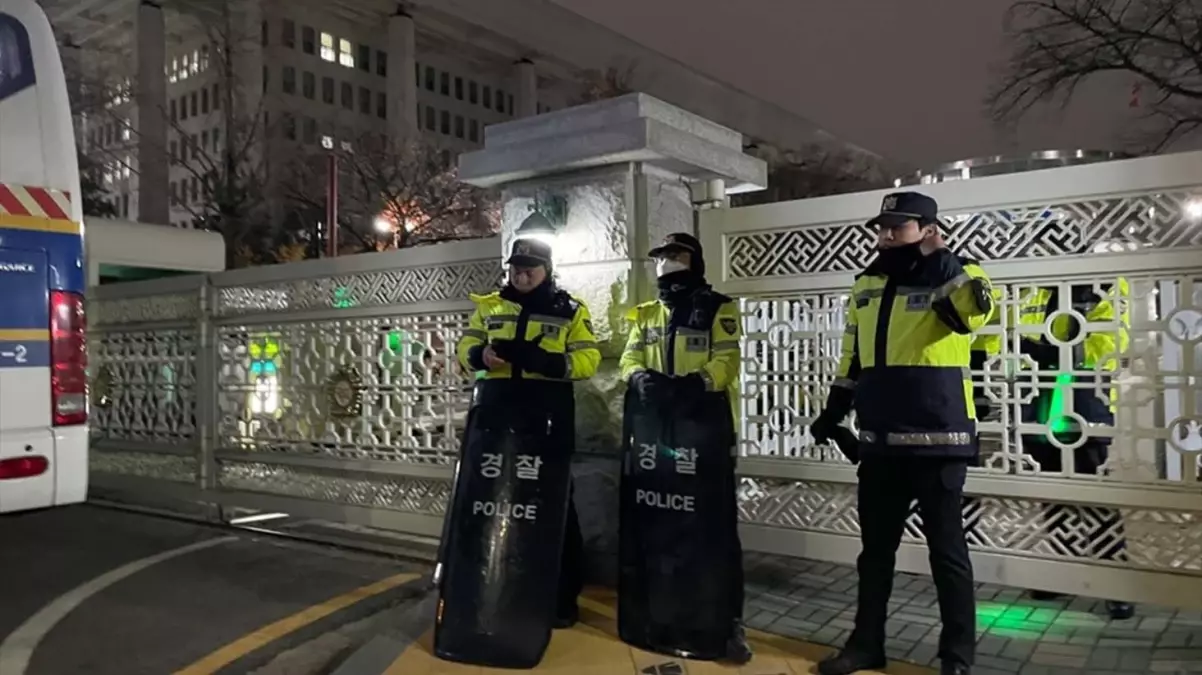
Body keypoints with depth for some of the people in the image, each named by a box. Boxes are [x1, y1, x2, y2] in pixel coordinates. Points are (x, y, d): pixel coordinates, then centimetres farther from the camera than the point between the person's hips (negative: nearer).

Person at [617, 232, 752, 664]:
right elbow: (629, 359, 8)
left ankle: (728, 623, 5)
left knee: (711, 523, -4)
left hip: (704, 425, -5)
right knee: (651, 520, 10)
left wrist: (694, 383, -28)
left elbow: (726, 362, -10)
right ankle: (656, 613, 24)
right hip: (653, 427, 5)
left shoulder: (718, 309, 2)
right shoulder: (645, 315, 17)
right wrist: (641, 377, -15)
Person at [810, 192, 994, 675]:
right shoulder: (866, 285, 12)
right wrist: (832, 413, 16)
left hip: (938, 441, -5)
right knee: (875, 548, 14)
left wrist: (938, 257, -23)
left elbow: (977, 311, -29)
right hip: (879, 442, 6)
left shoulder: (955, 276, -4)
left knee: (946, 550, 5)